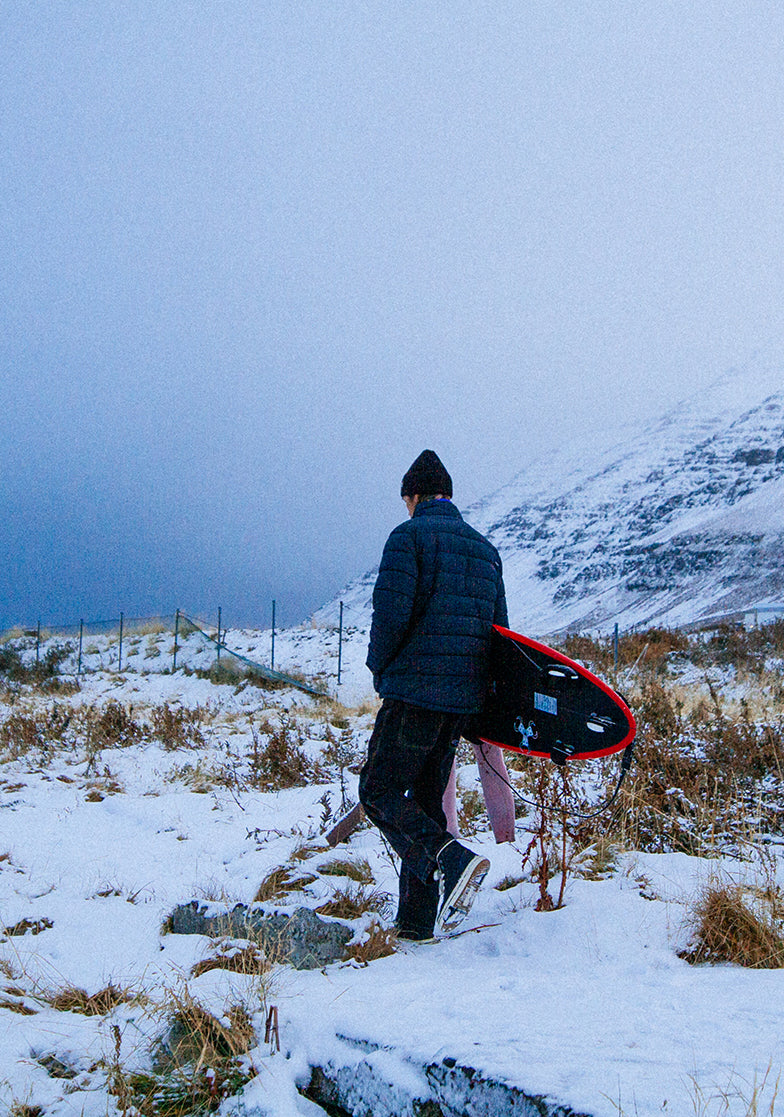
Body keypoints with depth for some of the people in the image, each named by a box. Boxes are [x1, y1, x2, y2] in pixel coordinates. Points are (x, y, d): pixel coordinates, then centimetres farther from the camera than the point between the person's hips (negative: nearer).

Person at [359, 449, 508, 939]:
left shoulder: (409, 535, -5)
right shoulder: (485, 548, 17)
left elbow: (391, 611, -15)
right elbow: (499, 627, 15)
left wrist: (380, 667, 1)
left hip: (414, 691, -7)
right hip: (465, 697, 7)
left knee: (379, 791, -1)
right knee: (427, 797, 13)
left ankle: (450, 859, -22)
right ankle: (418, 919, 13)